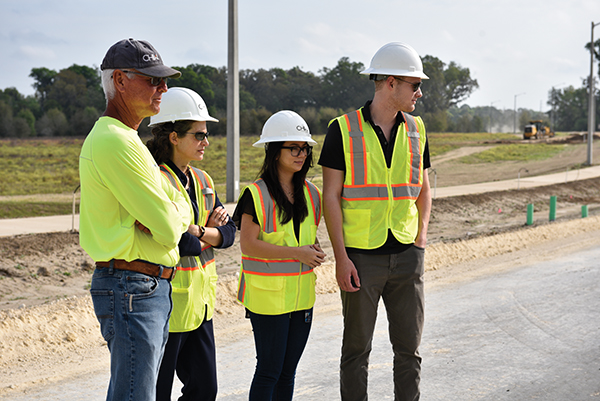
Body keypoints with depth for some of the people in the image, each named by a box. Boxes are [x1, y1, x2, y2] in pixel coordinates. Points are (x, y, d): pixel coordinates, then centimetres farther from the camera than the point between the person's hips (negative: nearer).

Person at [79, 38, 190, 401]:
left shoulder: (128, 139, 17)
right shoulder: (116, 142, -17)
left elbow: (184, 212, 14)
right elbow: (169, 230, -19)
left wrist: (170, 215, -7)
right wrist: (177, 216, 3)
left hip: (153, 289, 11)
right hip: (133, 288, -11)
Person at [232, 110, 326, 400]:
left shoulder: (310, 193, 10)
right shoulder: (256, 194, -11)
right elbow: (248, 245, -15)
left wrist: (315, 250, -1)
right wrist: (296, 253, -19)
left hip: (302, 294, 6)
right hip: (268, 294, -6)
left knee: (288, 370, 12)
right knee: (269, 370, -2)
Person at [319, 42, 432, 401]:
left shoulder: (416, 130, 8)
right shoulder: (343, 130, -6)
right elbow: (331, 196, -6)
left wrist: (420, 242, 3)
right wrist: (341, 257, -11)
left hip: (406, 255, 4)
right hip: (361, 257, -4)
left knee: (410, 348, 8)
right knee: (357, 348, 6)